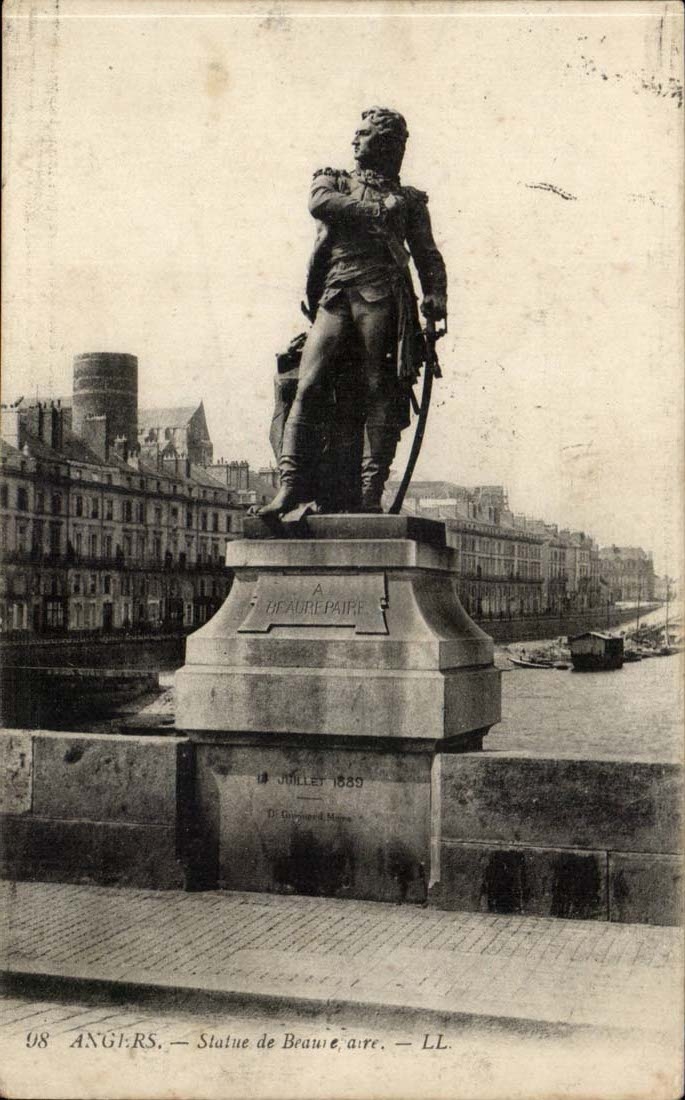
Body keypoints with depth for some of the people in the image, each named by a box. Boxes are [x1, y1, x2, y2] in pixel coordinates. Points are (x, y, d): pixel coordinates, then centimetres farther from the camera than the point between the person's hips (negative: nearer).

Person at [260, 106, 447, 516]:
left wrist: (436, 295, -2)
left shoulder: (409, 199, 24)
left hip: (383, 295, -1)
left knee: (380, 391, -10)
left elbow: (428, 254, 15)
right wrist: (376, 211, 0)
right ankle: (291, 484, -14)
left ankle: (372, 493, -12)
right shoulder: (333, 180, 26)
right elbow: (320, 203, 2)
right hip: (334, 298, 1)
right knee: (309, 386, -12)